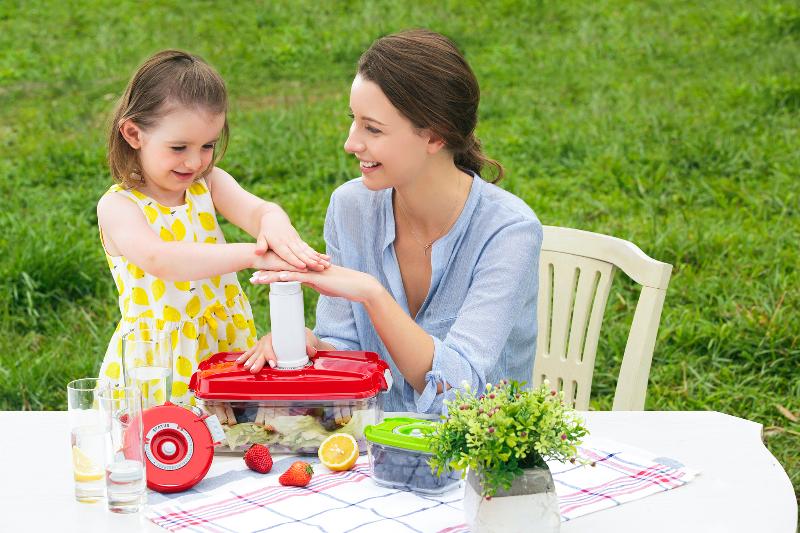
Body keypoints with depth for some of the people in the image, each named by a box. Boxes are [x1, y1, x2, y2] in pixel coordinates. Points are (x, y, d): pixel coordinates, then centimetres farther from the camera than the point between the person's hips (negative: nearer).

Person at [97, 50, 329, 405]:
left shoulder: (209, 183, 7)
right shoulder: (118, 206, -8)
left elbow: (256, 209, -11)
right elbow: (158, 259, -27)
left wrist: (275, 225, -37)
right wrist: (250, 255, -39)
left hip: (227, 346, 4)